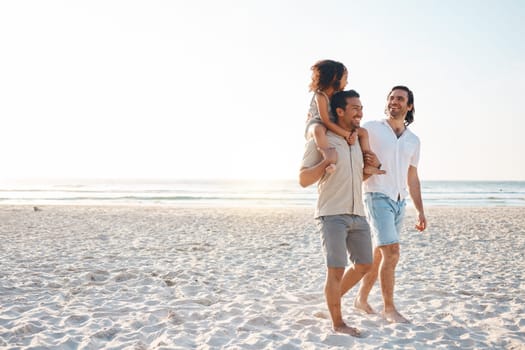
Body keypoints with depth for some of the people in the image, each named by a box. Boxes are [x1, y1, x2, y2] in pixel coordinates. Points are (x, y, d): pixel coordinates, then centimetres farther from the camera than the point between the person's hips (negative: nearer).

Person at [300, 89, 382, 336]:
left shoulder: (358, 142, 15)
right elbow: (303, 180, -9)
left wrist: (371, 167, 8)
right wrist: (327, 161, -20)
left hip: (358, 214, 7)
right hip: (332, 215, -7)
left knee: (364, 265, 13)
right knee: (336, 269, -8)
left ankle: (333, 298, 34)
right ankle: (337, 323, 6)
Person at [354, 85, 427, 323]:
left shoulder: (413, 140, 14)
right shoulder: (372, 129, -2)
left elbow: (412, 179, 18)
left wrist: (420, 211, 13)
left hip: (399, 202, 6)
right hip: (377, 197, -6)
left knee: (379, 254, 11)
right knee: (391, 253, -14)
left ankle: (362, 298, 25)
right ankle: (388, 308, -4)